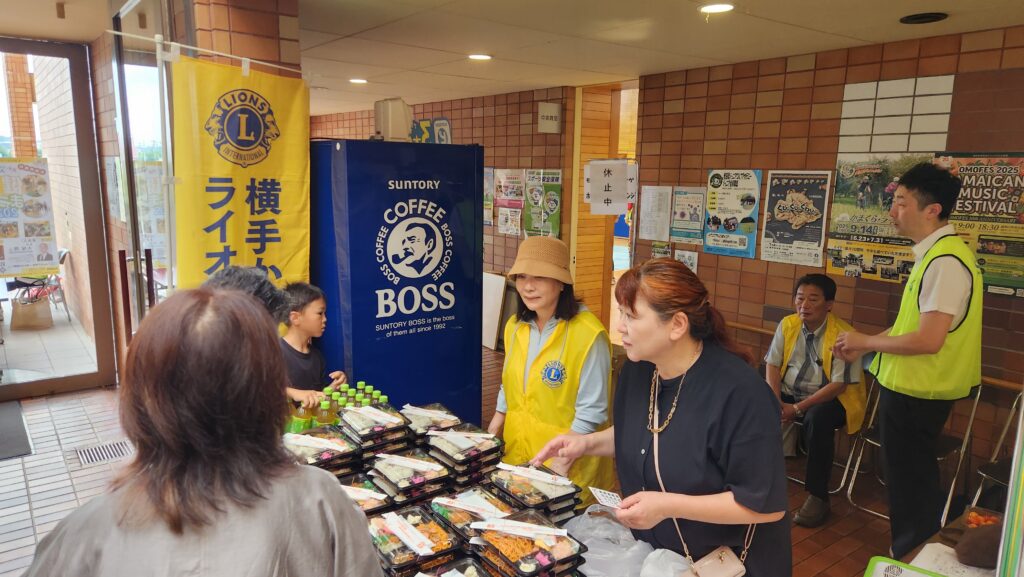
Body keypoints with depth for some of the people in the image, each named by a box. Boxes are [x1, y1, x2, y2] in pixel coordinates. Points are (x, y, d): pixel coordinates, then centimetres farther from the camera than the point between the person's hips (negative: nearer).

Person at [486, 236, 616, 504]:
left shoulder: (588, 335, -20)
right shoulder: (515, 326, 1)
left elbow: (591, 412, -18)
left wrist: (560, 465, -18)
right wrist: (492, 432, 9)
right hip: (515, 456, 6)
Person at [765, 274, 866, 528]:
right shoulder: (787, 325, 0)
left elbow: (838, 385, -19)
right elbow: (772, 365, 2)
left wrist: (798, 408, -23)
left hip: (829, 399, -5)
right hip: (789, 393, 5)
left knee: (817, 419, -37)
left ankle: (817, 497, -21)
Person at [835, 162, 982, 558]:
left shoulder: (945, 262, -24)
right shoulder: (936, 253, 7)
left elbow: (928, 340, -29)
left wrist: (866, 341, -15)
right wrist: (864, 346, 9)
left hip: (916, 391, -10)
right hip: (913, 385, 10)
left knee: (909, 480, 8)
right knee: (913, 475, 23)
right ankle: (919, 547, 41)